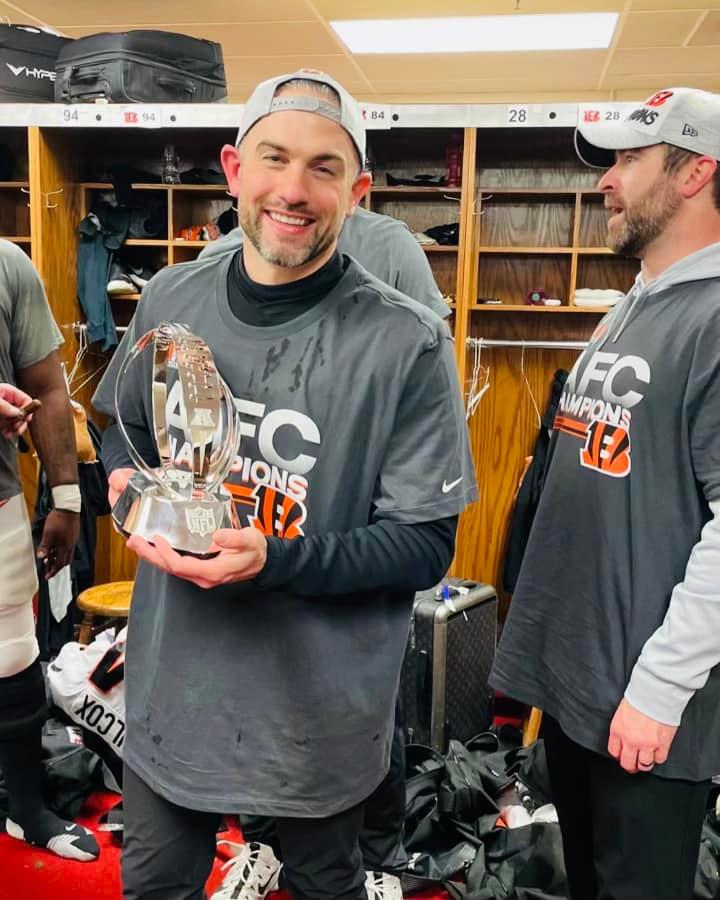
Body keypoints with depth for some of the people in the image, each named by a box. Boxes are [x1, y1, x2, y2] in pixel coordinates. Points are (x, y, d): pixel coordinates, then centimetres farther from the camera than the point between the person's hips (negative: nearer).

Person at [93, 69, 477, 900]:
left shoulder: (408, 344, -18)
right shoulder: (168, 299, -4)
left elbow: (425, 545, -14)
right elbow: (125, 426, 13)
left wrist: (277, 560, -29)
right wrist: (127, 478, -10)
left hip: (319, 707, -3)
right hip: (169, 685, 4)